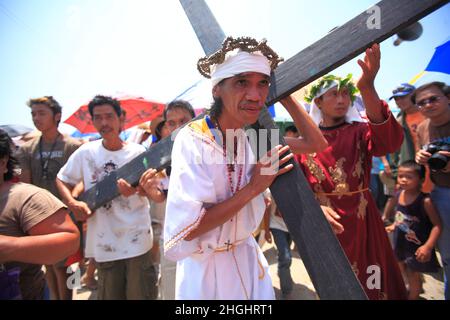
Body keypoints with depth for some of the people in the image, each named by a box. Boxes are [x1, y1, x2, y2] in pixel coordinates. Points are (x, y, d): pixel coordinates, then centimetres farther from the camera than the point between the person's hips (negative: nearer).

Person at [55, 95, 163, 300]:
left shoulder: (138, 152, -6)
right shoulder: (86, 152, -1)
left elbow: (155, 194, -6)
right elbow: (61, 180, 11)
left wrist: (138, 189, -29)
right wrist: (73, 204, -8)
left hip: (137, 240, -2)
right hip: (103, 242, 2)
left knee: (140, 294, 7)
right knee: (109, 295, 17)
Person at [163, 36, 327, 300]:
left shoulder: (254, 138, -5)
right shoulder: (192, 139, -23)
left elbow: (316, 143, 1)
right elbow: (187, 230, -25)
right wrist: (254, 187, -23)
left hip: (249, 258, 5)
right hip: (206, 266, -5)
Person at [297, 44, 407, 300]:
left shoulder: (360, 131, -4)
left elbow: (391, 142, -27)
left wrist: (367, 89, -39)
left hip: (362, 221, 0)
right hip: (325, 222, 1)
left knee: (370, 282, 16)